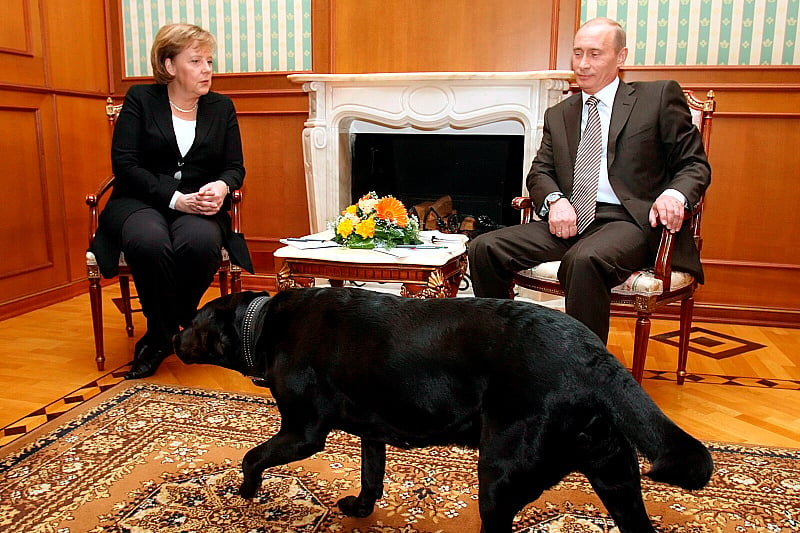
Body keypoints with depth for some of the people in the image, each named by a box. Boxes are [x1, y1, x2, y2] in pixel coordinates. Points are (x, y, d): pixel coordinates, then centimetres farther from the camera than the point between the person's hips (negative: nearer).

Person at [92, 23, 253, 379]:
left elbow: (235, 167, 11)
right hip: (140, 202, -1)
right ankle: (162, 331, -13)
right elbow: (124, 163, -5)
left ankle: (160, 333, -11)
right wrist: (175, 198, -18)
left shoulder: (222, 107, 13)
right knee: (149, 242, -38)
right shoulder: (140, 99, 5)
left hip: (199, 206, 2)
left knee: (201, 242, -35)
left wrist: (222, 186, -15)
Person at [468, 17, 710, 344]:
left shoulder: (659, 96, 9)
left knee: (585, 259, -38)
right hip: (569, 220, 5)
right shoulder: (558, 115, 21)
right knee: (484, 249, -16)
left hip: (628, 220, -4)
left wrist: (675, 194, -16)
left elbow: (695, 164, 8)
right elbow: (540, 172, 17)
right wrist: (555, 199, -8)